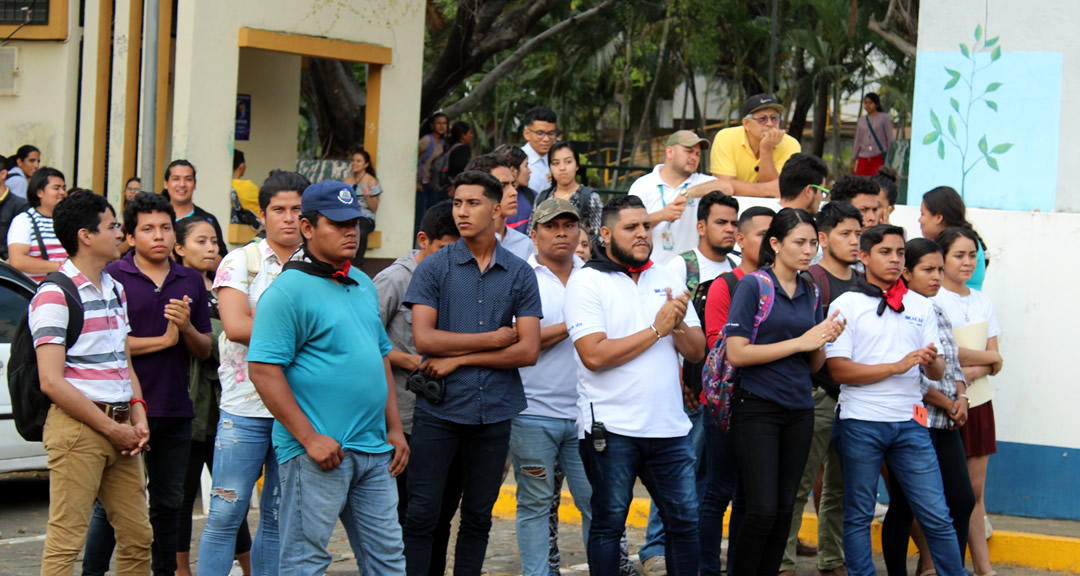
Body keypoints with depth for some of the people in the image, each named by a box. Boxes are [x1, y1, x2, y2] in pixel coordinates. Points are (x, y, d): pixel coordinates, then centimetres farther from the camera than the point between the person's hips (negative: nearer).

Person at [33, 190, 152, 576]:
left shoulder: (115, 290, 17)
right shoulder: (55, 296, -10)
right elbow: (52, 382, -16)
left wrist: (137, 417, 5)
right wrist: (112, 428, -14)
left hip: (119, 425, 8)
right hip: (77, 427, -8)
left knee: (137, 538, 9)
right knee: (65, 542, -8)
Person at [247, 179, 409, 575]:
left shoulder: (363, 285, 16)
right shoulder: (289, 290, -10)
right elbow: (264, 370, -16)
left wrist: (394, 428, 15)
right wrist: (310, 438, -19)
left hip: (373, 450, 8)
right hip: (319, 452, -8)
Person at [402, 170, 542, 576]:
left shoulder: (520, 275, 5)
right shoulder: (434, 268, 1)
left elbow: (528, 351, -3)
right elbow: (424, 339, -10)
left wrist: (459, 357, -7)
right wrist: (493, 339, -6)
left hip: (494, 412, 2)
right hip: (439, 409, -2)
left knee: (478, 516, 9)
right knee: (421, 514, -2)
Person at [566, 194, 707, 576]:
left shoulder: (667, 281, 12)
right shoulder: (587, 283, -4)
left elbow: (697, 352, 9)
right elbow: (594, 355, -17)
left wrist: (679, 323, -12)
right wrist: (657, 329, -12)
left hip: (669, 426, 5)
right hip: (611, 428, -5)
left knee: (685, 519, 5)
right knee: (608, 523, 4)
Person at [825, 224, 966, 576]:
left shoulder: (921, 306, 11)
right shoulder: (846, 305, 0)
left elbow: (937, 373, 11)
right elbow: (839, 370, -9)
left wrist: (932, 361, -14)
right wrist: (897, 366, -15)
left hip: (909, 422, 3)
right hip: (861, 423, -3)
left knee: (937, 517, 0)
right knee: (858, 516, 5)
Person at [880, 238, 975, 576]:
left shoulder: (938, 313, 14)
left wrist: (961, 399, -1)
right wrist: (948, 405, -9)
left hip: (946, 424, 8)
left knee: (962, 501, 4)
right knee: (904, 507, 0)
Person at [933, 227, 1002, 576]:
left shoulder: (982, 301, 13)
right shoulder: (930, 300, -8)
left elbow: (995, 364, 7)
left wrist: (972, 369, -15)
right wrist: (988, 358, -4)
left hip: (977, 403, 6)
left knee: (976, 490, 9)